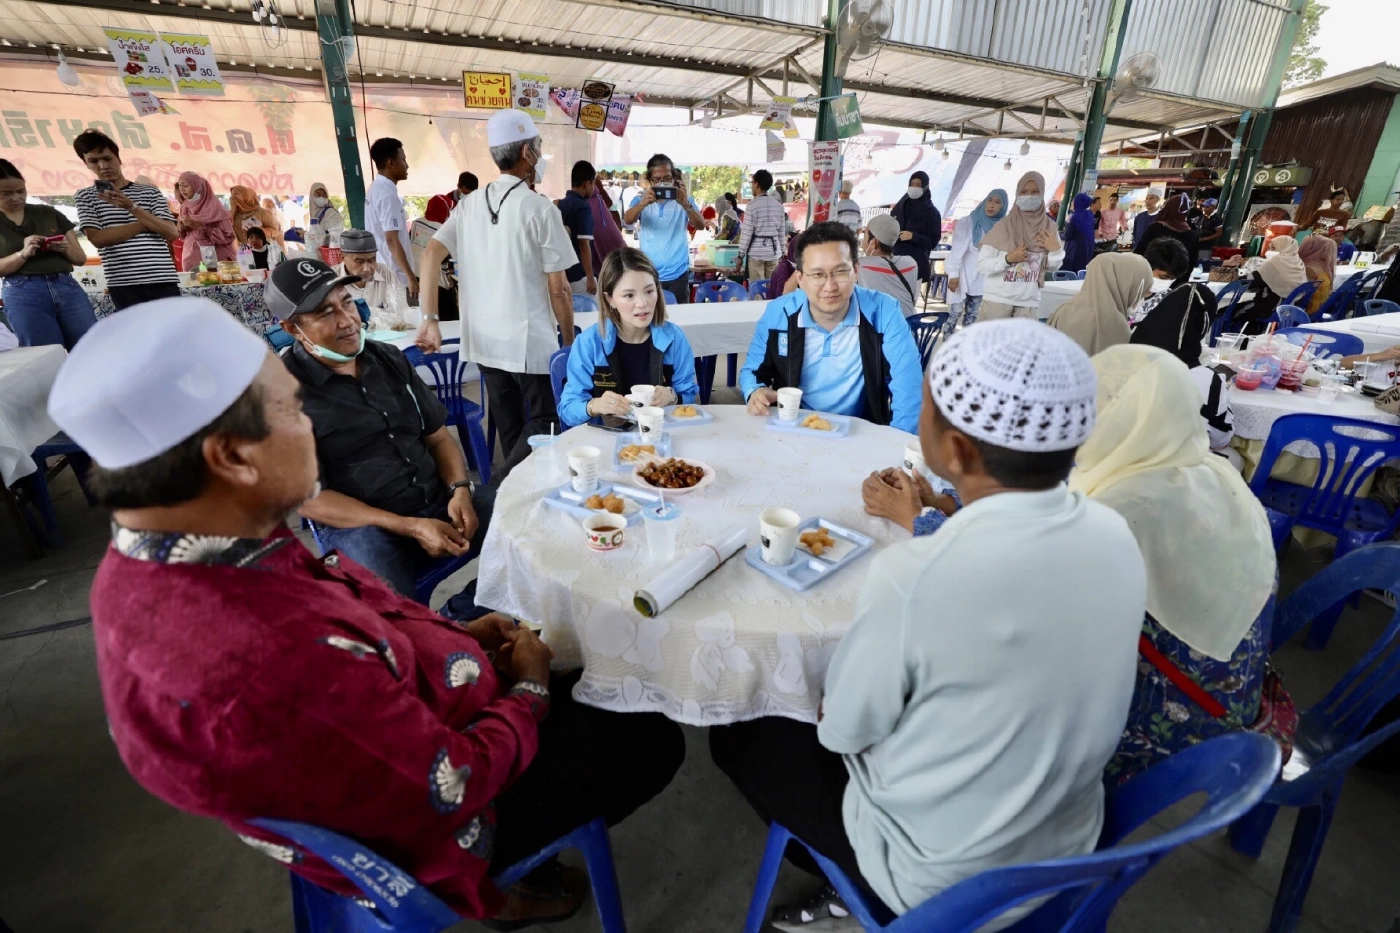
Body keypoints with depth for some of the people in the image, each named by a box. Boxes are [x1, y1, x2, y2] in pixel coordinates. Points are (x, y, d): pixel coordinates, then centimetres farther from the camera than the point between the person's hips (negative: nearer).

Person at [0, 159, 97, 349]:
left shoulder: (49, 213, 15)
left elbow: (81, 258, 15)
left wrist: (66, 249, -7)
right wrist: (23, 253, -15)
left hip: (66, 286, 2)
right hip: (22, 293, -1)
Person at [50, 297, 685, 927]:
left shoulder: (141, 563, -13)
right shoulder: (282, 666, -44)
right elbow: (456, 790, -28)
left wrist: (450, 632, -2)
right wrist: (530, 689, -11)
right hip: (430, 831, -7)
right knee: (652, 739, 9)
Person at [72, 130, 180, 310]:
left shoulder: (150, 192, 13)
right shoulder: (86, 197, 11)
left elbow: (172, 233, 1)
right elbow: (97, 238, -2)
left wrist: (132, 207, -11)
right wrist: (146, 223, -2)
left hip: (163, 281, 1)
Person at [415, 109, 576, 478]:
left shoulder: (470, 203, 7)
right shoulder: (540, 207, -10)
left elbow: (429, 256, 1)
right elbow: (558, 288, -11)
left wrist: (429, 320, 1)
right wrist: (570, 341, 0)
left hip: (484, 339, 7)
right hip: (532, 339, -6)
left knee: (509, 425, 17)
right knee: (544, 421, 5)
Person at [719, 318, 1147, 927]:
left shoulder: (912, 580, -35)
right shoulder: (1116, 535, -15)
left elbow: (842, 728, -18)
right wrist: (926, 524, 10)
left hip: (940, 884, -5)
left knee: (741, 734, 13)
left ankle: (851, 892, 32)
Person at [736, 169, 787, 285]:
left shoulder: (753, 204, -8)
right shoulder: (778, 204, 8)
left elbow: (746, 232, -9)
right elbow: (782, 231, 11)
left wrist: (741, 254, -3)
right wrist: (782, 251, 19)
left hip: (756, 252, -5)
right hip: (774, 250, 5)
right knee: (773, 286, 8)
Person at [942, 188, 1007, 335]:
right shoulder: (968, 222, -9)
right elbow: (958, 249, -13)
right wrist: (954, 274, -20)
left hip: (982, 278, 4)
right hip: (963, 275, -4)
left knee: (972, 315, 11)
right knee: (955, 312, -5)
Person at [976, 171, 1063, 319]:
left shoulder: (1048, 227, 4)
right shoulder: (1004, 225, -7)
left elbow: (1052, 268, 11)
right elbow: (981, 265, -10)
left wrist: (1055, 250, -7)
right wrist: (1008, 258, -20)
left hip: (1029, 303, 3)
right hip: (997, 299, -3)